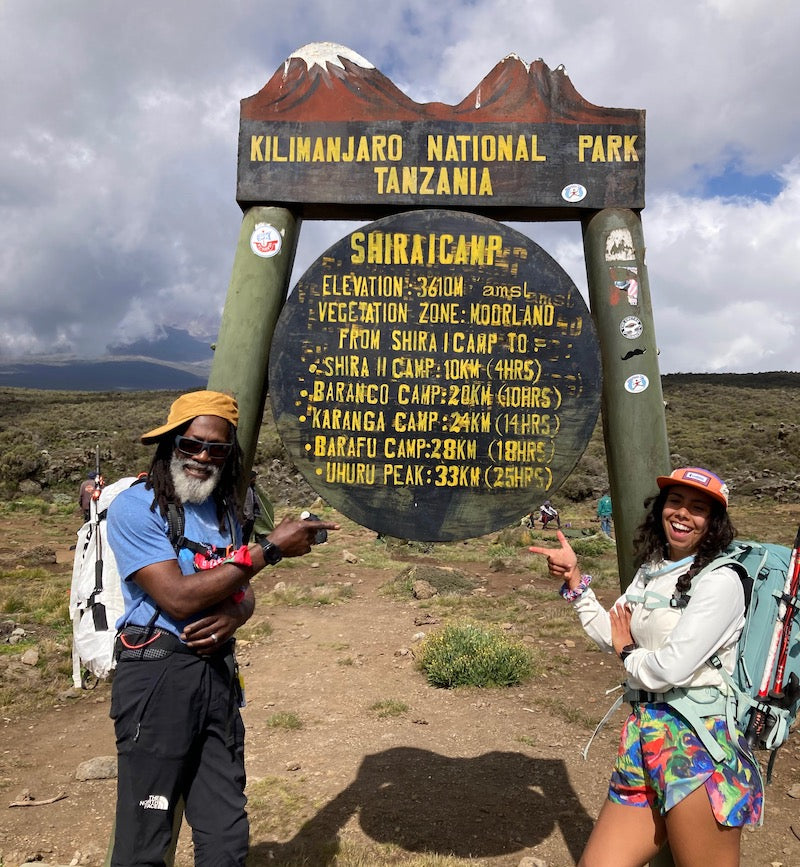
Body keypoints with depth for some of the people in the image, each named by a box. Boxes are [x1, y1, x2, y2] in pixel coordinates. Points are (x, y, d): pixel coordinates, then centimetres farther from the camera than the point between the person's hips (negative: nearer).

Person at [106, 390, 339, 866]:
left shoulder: (224, 510, 11)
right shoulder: (135, 506, -10)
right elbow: (177, 597, -19)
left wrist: (234, 615, -10)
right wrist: (268, 549, -19)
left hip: (219, 672, 6)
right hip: (157, 671, -6)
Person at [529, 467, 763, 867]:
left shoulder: (720, 582, -12)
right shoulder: (649, 571, 12)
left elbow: (670, 669, -17)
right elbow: (609, 635, 18)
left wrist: (629, 653, 3)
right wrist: (573, 577, 11)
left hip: (698, 743, -7)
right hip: (643, 736, 7)